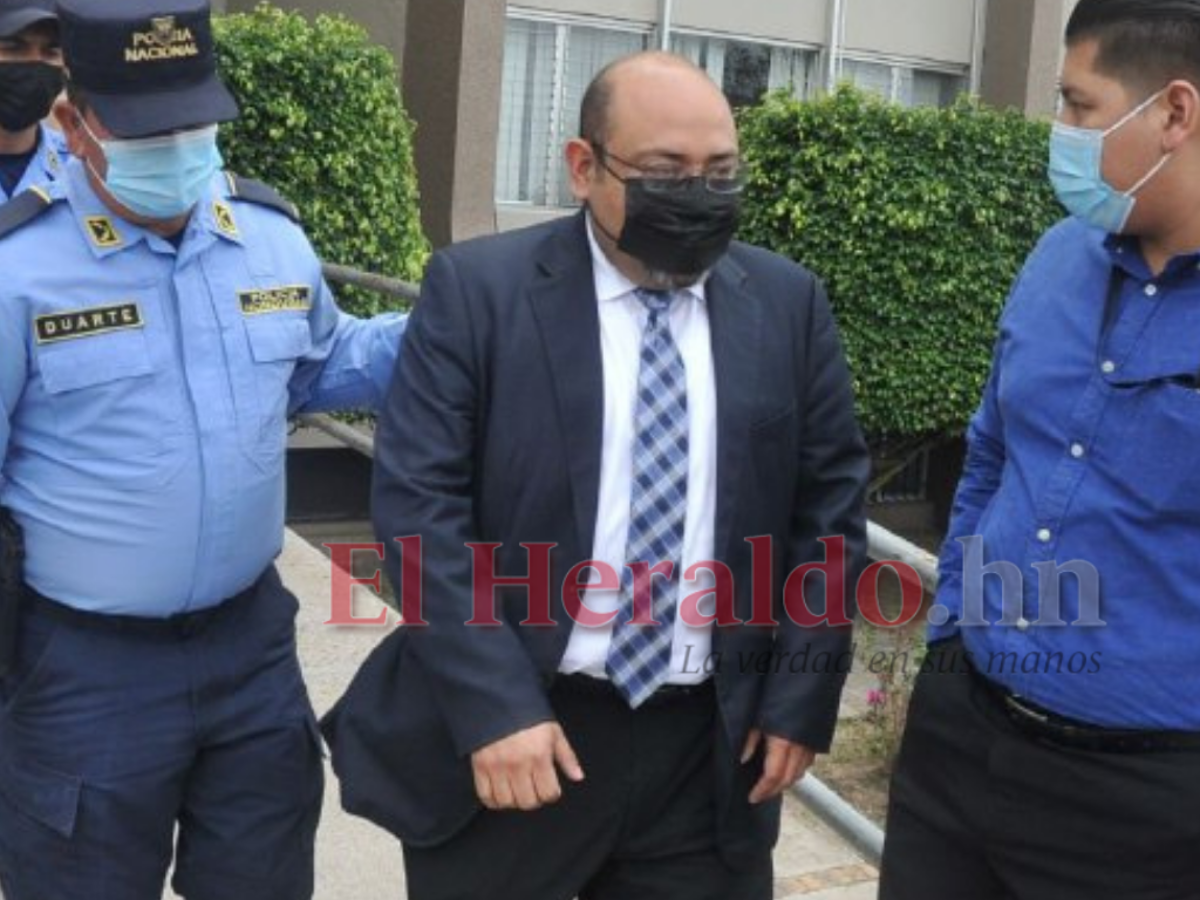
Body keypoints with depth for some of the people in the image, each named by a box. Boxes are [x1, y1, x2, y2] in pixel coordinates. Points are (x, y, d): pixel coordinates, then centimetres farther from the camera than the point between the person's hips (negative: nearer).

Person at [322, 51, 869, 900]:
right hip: (510, 737, -2)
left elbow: (830, 502, 7)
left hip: (712, 746, 3)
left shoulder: (788, 302, 3)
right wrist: (492, 705, -17)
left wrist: (800, 695, 1)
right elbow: (419, 503, -10)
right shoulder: (478, 289, -6)